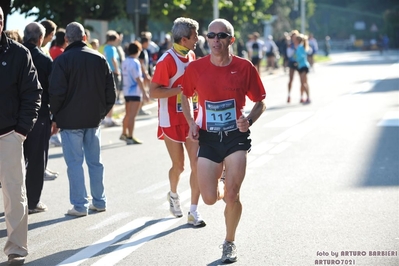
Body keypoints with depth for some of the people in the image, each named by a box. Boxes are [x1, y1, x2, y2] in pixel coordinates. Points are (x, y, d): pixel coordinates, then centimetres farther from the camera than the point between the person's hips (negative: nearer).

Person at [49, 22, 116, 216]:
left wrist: (55, 115, 0)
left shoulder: (63, 60, -10)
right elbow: (110, 91, 8)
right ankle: (99, 201, 18)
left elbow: (57, 92, -13)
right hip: (94, 119, 5)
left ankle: (80, 205, -2)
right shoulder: (99, 58, 6)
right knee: (95, 161, 13)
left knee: (75, 162, -1)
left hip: (70, 120, -5)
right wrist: (102, 111, 15)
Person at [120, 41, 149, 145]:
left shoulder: (125, 62, 8)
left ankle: (124, 134, 31)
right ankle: (130, 137, -6)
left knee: (128, 114, 20)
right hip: (135, 92, -8)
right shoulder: (135, 63, -16)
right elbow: (138, 79, -19)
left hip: (126, 91, 8)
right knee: (132, 116, -6)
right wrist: (144, 93, -16)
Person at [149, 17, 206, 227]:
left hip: (191, 119, 6)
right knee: (178, 166, 7)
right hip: (172, 121, -5)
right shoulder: (167, 60, -16)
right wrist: (181, 90, -24)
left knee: (197, 164, -5)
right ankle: (173, 194, 38)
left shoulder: (191, 56, 8)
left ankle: (193, 211, 2)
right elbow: (154, 92, -21)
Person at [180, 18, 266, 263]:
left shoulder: (244, 67, -7)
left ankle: (230, 243, 17)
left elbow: (260, 101, 4)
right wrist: (191, 123, 0)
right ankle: (222, 188, 39)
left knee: (232, 196, -8)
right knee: (209, 198, -1)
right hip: (208, 139, 2)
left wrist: (250, 120, -15)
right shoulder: (196, 68, -4)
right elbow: (186, 95, 14)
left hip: (236, 137, -2)